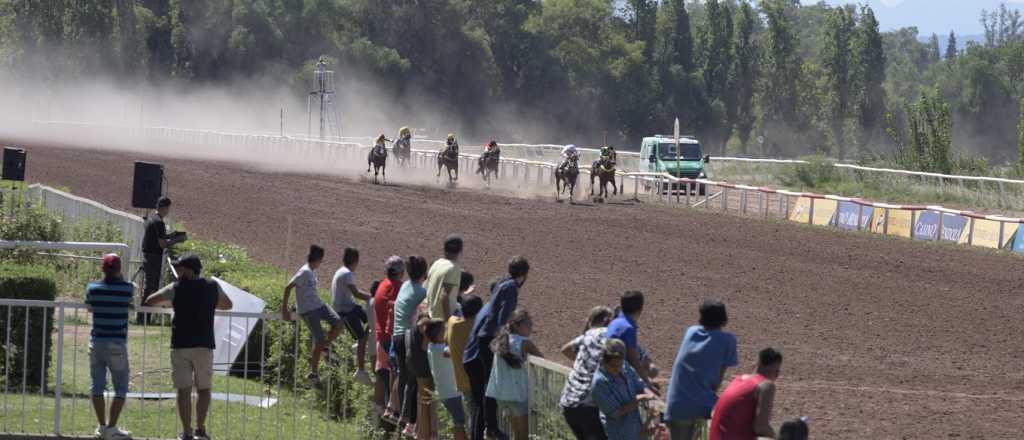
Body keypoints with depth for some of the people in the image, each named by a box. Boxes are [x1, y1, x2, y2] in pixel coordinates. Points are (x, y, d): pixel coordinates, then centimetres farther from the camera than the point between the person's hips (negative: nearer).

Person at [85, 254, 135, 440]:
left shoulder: (93, 288, 1)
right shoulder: (127, 288, -7)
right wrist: (120, 277, 18)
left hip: (96, 341, 3)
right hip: (117, 344, -3)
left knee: (98, 386, 10)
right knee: (121, 388, 3)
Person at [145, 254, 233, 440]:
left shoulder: (176, 288, -2)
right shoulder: (212, 287, 4)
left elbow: (150, 301, 6)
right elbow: (227, 305, 21)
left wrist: (171, 303, 23)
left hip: (180, 346, -1)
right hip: (204, 345, 2)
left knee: (184, 390, 2)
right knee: (204, 388, 13)